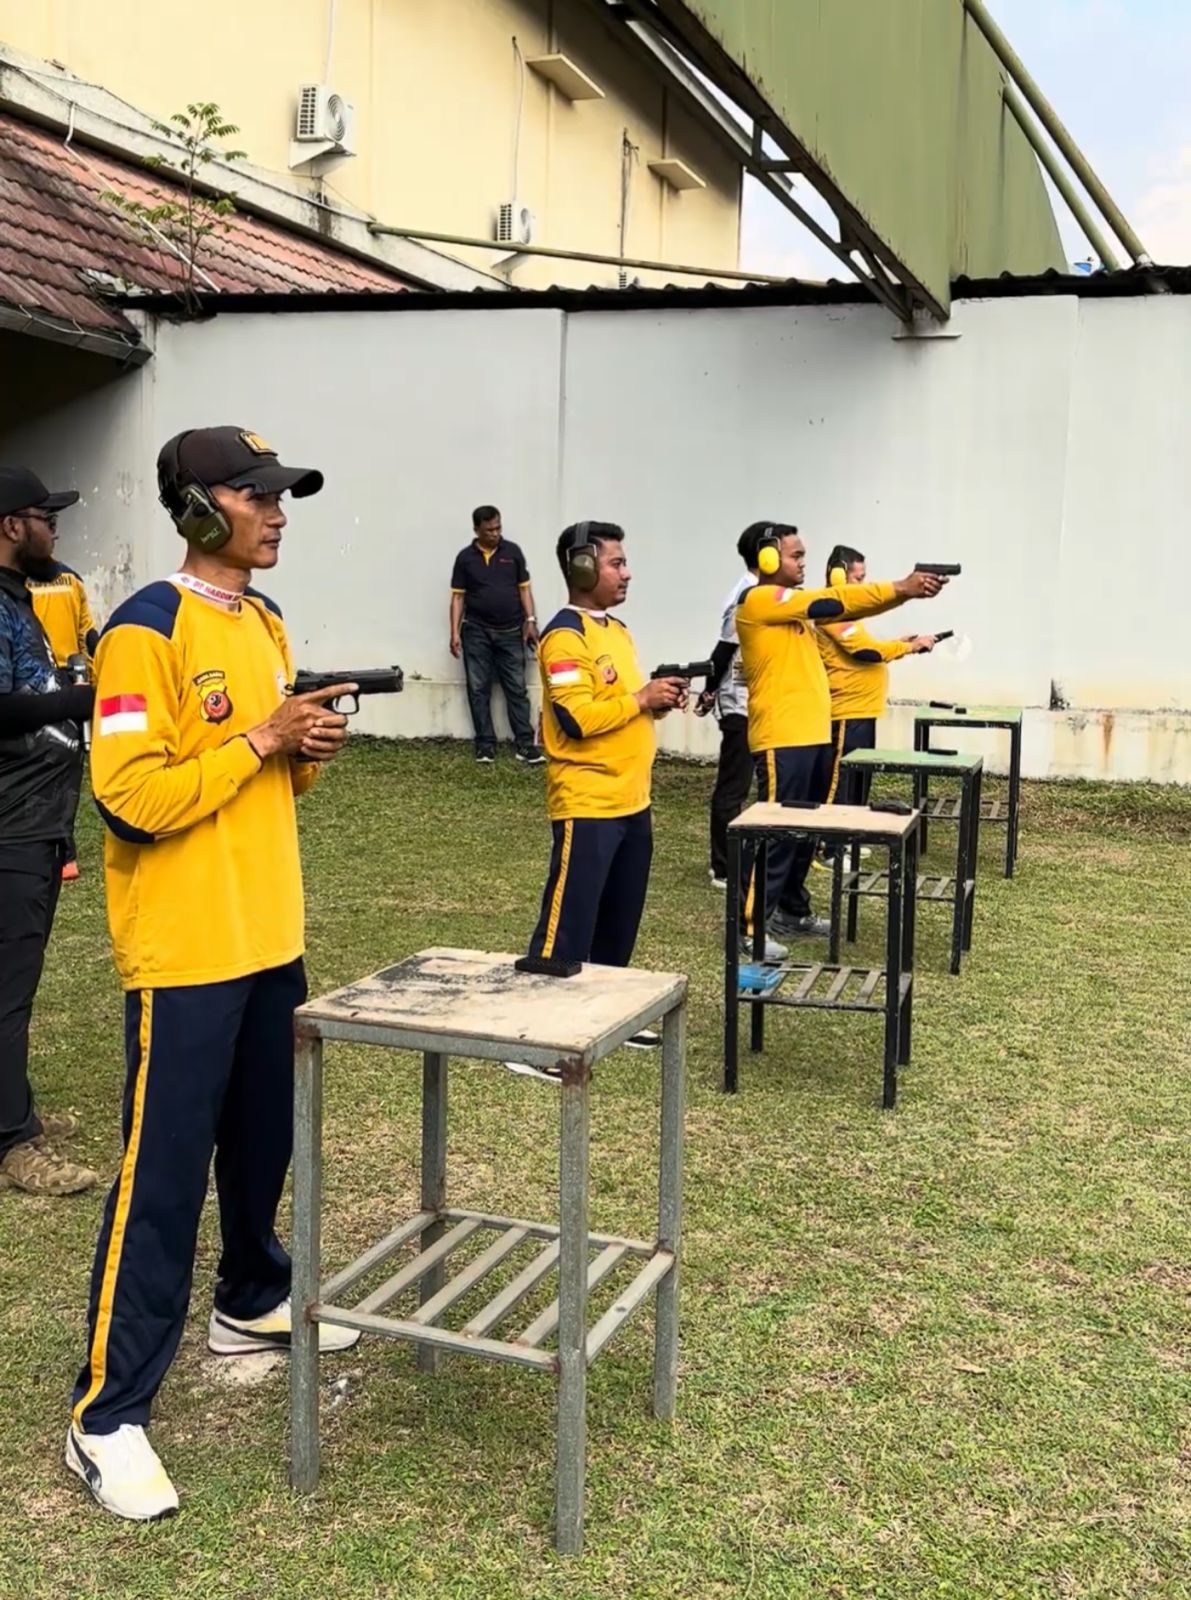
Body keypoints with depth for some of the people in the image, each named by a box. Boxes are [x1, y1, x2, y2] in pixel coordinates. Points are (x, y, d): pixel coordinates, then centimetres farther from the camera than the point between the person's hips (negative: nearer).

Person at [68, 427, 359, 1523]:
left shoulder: (269, 624, 12)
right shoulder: (146, 631, -16)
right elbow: (130, 798, -21)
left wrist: (307, 752, -1)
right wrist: (259, 740, -19)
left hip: (270, 935, 8)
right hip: (185, 949, -8)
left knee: (264, 1139, 20)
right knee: (163, 1175, -2)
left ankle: (254, 1305, 42)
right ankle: (108, 1414, 10)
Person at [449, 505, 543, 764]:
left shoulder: (512, 551, 3)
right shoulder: (465, 557, 1)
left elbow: (524, 588, 6)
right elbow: (458, 596, 3)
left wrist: (530, 621, -2)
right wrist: (455, 632, -3)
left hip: (511, 632, 0)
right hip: (477, 632, 0)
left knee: (517, 688, -1)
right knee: (478, 689, 3)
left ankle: (524, 743, 0)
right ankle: (485, 743, 9)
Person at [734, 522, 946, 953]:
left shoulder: (795, 604, 18)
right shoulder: (758, 601, -12)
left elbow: (844, 608, 10)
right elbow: (834, 601, -18)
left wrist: (904, 590, -4)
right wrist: (900, 588, -17)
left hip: (812, 735, 10)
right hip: (781, 739, -10)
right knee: (777, 833, -7)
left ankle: (791, 912, 28)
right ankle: (749, 925, -1)